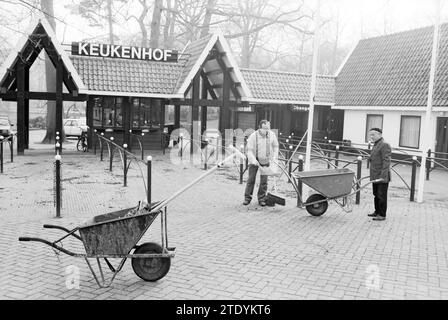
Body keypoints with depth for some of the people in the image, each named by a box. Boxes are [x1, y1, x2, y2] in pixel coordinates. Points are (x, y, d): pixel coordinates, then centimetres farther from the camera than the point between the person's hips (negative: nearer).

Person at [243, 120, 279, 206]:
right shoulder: (253, 136, -16)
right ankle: (247, 198, 12)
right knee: (251, 179, 1)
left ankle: (261, 199, 13)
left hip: (266, 160, 2)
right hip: (254, 160, -2)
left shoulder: (272, 135, -7)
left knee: (264, 180, 1)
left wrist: (273, 158, 1)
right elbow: (249, 150, -14)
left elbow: (275, 147, 7)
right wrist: (254, 160, -25)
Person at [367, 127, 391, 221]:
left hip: (382, 177, -9)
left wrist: (383, 176, -25)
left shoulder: (384, 145, -14)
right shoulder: (375, 145, 17)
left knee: (381, 196, -2)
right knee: (376, 195, 17)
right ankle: (377, 212, 29)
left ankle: (382, 215, 6)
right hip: (375, 176, 9)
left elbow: (386, 161, -20)